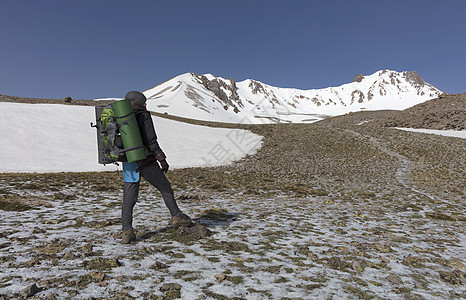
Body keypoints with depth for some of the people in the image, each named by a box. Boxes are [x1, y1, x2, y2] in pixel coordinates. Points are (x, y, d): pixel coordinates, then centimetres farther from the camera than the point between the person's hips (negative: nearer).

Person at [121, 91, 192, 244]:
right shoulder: (143, 116, -10)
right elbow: (151, 141, -16)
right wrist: (162, 160, -12)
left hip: (129, 165, 6)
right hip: (146, 162, -6)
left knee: (128, 198, 6)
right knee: (165, 188, 12)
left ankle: (127, 232, 4)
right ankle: (176, 217, 23)